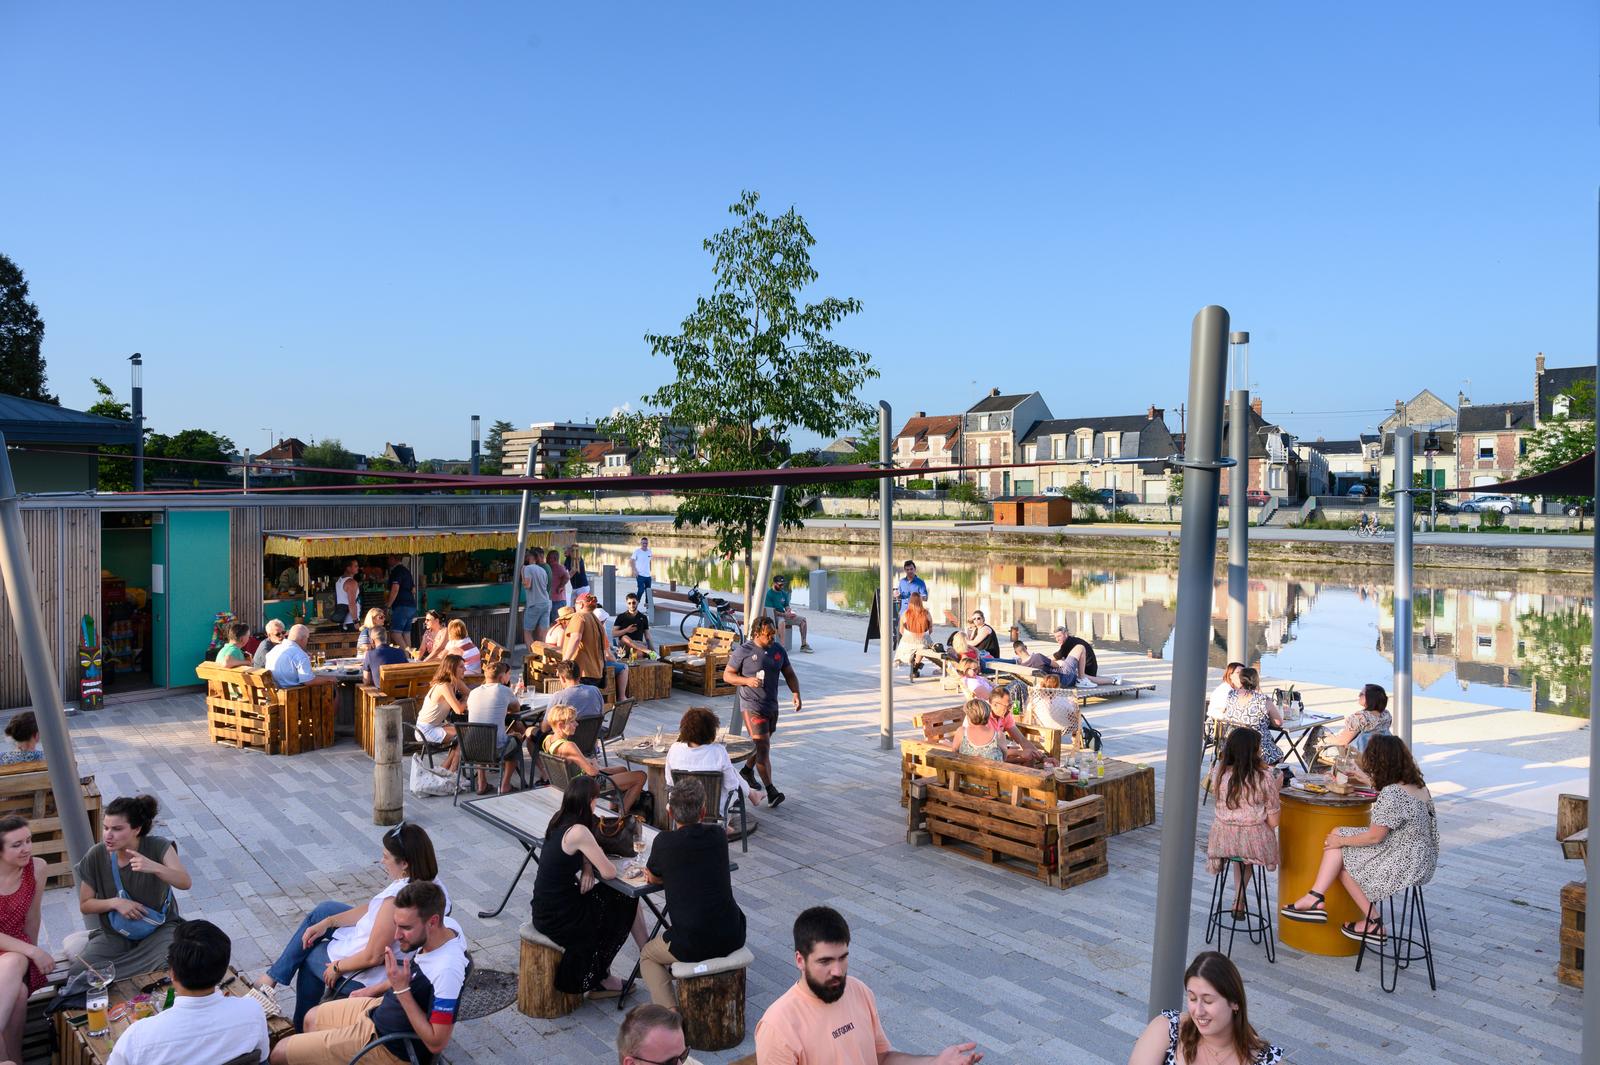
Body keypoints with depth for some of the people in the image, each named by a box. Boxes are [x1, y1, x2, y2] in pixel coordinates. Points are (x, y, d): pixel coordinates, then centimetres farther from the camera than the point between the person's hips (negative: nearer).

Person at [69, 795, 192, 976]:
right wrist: (115, 902, -16)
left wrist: (154, 867, -46)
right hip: (114, 934, 2)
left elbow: (185, 883, -28)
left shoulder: (158, 847, -15)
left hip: (159, 928, -2)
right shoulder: (96, 856, -7)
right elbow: (85, 906, 4)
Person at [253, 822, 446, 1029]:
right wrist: (328, 923, 2)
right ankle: (273, 977, 31)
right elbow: (372, 909, 2)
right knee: (323, 911, 21)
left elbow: (373, 957, -29)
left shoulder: (397, 897, -37)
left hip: (368, 975, -9)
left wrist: (338, 967, -11)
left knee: (310, 956, 20)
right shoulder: (427, 879, -9)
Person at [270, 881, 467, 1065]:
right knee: (312, 1019, 29)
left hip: (390, 1045, -9)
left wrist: (402, 989, -34)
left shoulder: (447, 970, -38)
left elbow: (436, 1044, -31)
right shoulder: (447, 926, -12)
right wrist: (375, 988, 17)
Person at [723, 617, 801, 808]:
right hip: (752, 706, -6)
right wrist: (747, 680, -22)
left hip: (772, 705, 6)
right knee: (763, 747, -12)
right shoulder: (743, 651, -12)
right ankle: (771, 792, -13)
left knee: (761, 743, 22)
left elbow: (789, 674, 11)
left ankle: (747, 771, 47)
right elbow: (727, 675, -6)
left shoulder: (778, 650, 4)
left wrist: (796, 694, -5)